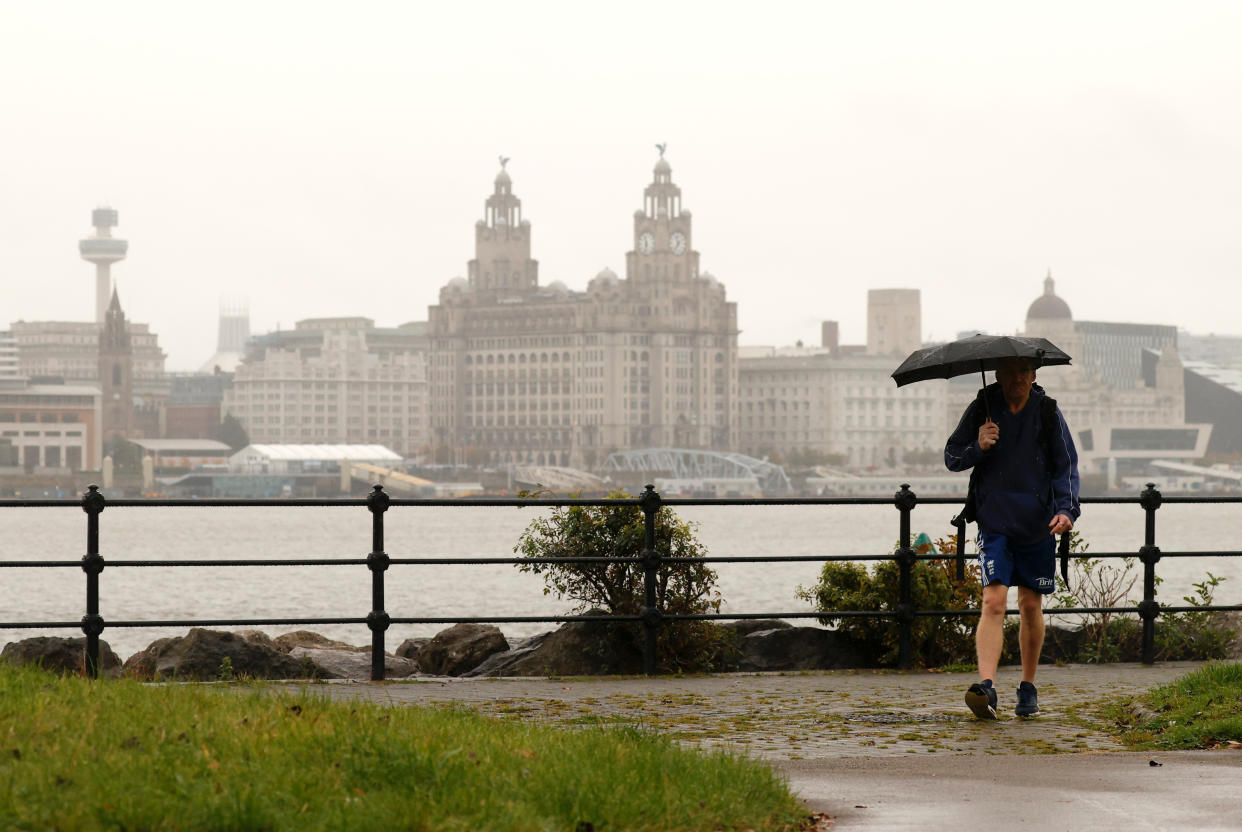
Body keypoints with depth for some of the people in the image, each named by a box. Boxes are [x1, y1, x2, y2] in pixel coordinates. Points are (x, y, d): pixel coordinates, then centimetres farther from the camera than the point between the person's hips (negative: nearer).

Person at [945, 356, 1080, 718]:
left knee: (1031, 606, 9)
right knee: (993, 602, -15)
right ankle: (986, 686, -24)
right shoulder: (981, 409, -1)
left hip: (1037, 525, 1)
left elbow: (1066, 466, 3)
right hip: (994, 522, -1)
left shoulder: (1048, 412, 0)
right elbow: (951, 457, 5)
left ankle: (1028, 687, 24)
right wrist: (977, 447, -16)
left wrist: (1066, 509, -12)